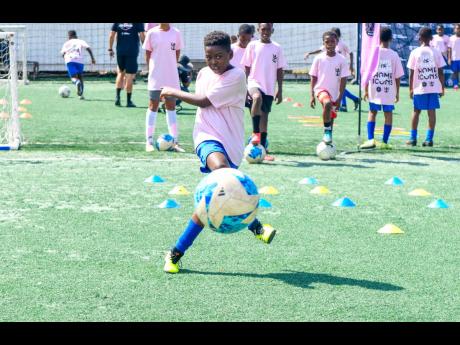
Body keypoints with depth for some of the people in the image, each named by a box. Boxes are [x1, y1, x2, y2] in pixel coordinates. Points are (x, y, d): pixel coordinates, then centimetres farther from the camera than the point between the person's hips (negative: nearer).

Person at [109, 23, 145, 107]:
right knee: (129, 76, 1)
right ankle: (129, 101, 6)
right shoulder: (138, 23, -6)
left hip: (120, 51, 3)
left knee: (120, 73, 19)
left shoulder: (117, 23, 4)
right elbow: (142, 35, -8)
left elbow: (112, 35, 5)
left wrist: (110, 49, 12)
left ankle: (117, 96, 8)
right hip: (132, 51, -3)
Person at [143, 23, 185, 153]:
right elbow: (148, 53, 2)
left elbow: (177, 52, 9)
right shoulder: (152, 33, -4)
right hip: (156, 77, -2)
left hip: (172, 76, 2)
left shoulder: (176, 33, 1)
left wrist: (171, 66, 3)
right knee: (153, 106, 1)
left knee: (171, 106, 9)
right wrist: (152, 69, -1)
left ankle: (174, 141, 12)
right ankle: (149, 141, 5)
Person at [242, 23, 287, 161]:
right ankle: (255, 133, -30)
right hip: (254, 83, -3)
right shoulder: (252, 45, 2)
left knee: (265, 116, 6)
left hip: (269, 88, 3)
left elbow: (279, 70, 9)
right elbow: (247, 67, 4)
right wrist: (244, 87, -2)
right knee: (257, 98, -36)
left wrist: (280, 90, 4)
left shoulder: (277, 48, 6)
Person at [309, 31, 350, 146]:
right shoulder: (319, 58, -4)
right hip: (321, 89, -2)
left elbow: (343, 80, -4)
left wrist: (340, 98, -9)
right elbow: (314, 77, 2)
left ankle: (328, 140, 31)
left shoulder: (341, 60, -5)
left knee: (331, 119, 11)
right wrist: (312, 95, -3)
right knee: (327, 103, -34)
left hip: (334, 93, 2)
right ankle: (327, 132, -23)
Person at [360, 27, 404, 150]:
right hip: (389, 91, 0)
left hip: (374, 90, 0)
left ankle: (370, 139, -3)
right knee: (388, 114, 9)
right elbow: (398, 76, -1)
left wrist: (366, 90, 5)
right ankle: (385, 142, 9)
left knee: (372, 112, 10)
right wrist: (397, 92, 10)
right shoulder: (394, 55, -3)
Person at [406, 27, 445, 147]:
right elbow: (441, 72, 0)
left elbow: (411, 73, -2)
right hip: (434, 87, 0)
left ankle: (413, 138, 12)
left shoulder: (415, 52, -3)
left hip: (419, 88, 0)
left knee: (416, 111, 11)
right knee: (432, 112, 2)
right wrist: (442, 88, 9)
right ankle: (429, 139, -1)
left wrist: (410, 89, 6)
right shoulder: (436, 52, 0)